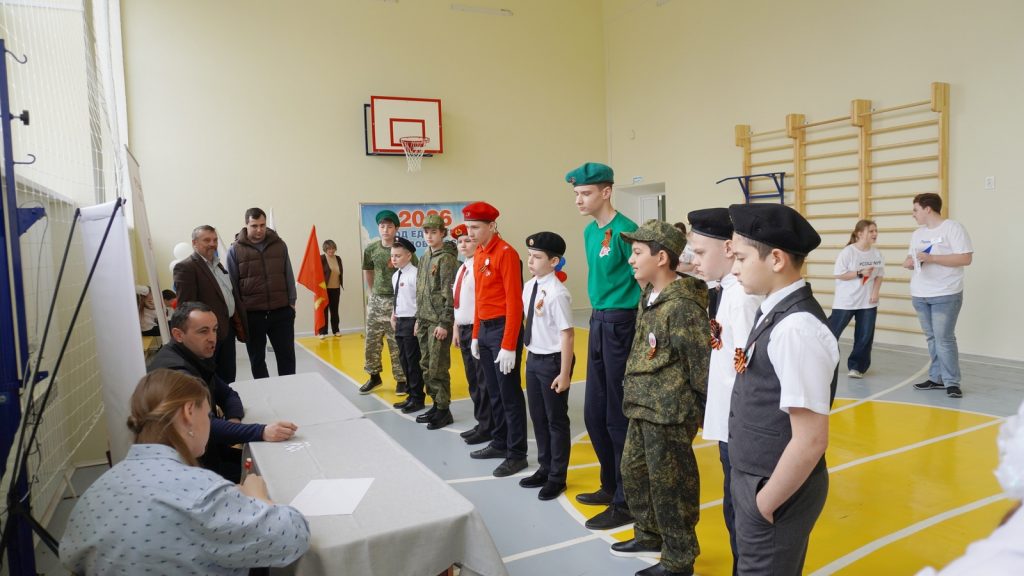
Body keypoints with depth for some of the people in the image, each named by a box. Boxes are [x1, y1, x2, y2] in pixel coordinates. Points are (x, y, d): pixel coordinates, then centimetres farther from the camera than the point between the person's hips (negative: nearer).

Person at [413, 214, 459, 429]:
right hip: (424, 320, 8)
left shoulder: (447, 258, -11)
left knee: (437, 368, -3)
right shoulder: (425, 258, 14)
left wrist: (444, 323, -18)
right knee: (426, 367, 12)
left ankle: (444, 410, 7)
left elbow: (449, 293, -16)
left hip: (439, 321, -8)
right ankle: (436, 405, 23)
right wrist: (418, 318, 16)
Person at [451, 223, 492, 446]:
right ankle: (481, 422, 25)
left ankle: (487, 427, 11)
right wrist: (456, 329, 19)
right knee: (472, 380, 15)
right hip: (464, 329, 9)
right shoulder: (461, 269, 14)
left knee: (484, 381, 0)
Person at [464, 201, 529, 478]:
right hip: (484, 330, 8)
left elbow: (514, 302, -19)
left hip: (503, 329, -8)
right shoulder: (478, 254, 12)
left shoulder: (506, 253, -15)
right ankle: (499, 443, 29)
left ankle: (517, 454, 10)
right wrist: (475, 335, 18)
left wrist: (509, 346, -21)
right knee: (493, 392, 16)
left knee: (510, 394, 0)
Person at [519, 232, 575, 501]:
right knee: (538, 417, 19)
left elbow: (567, 334, -21)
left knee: (556, 420, 8)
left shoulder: (557, 293, -22)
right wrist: (531, 355, 15)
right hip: (533, 359, 8)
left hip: (552, 361, -8)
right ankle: (545, 468, 37)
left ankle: (557, 478, 24)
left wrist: (564, 373, -19)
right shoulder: (529, 287, 3)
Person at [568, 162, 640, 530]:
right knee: (594, 414, 15)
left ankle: (626, 502, 13)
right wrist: (598, 314, 15)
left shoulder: (623, 230, -14)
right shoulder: (589, 231, 11)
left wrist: (639, 328, -14)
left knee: (619, 417, 0)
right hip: (597, 322, 9)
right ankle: (611, 486, 32)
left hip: (620, 323, -9)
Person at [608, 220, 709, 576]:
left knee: (670, 486, 5)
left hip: (669, 414, -9)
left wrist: (702, 410, -13)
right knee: (632, 471, 21)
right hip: (644, 409, 10)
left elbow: (702, 361, -18)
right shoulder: (648, 298, 7)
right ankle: (650, 536, 42)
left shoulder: (683, 306, -21)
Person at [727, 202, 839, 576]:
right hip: (755, 479, 8)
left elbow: (811, 440, -26)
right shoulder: (774, 312, 1)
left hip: (778, 491, -8)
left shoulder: (796, 329, -26)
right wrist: (756, 490, 15)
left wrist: (766, 503, -15)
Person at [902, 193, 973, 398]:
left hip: (946, 295, -7)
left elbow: (966, 258, -14)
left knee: (944, 339, -7)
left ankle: (952, 382, 1)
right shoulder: (918, 233, 15)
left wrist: (931, 258, -20)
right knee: (932, 338, 10)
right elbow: (912, 258, 21)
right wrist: (908, 262, -4)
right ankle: (937, 378, 17)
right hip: (920, 295, 7)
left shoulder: (952, 228, -7)